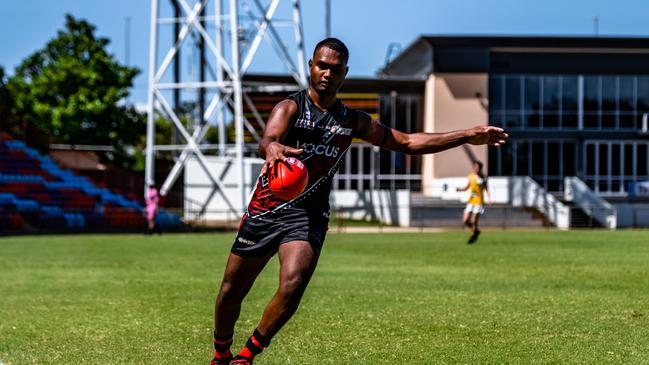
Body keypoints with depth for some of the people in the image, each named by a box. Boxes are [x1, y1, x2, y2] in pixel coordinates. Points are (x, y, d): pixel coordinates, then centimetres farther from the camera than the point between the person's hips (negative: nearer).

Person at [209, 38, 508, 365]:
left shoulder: (352, 121, 10)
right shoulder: (290, 108, -4)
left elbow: (407, 142, 15)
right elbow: (267, 139, -25)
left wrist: (468, 136, 8)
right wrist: (272, 147, -52)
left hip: (308, 215, 2)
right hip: (266, 208, -2)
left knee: (292, 287, -23)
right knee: (231, 291, 5)